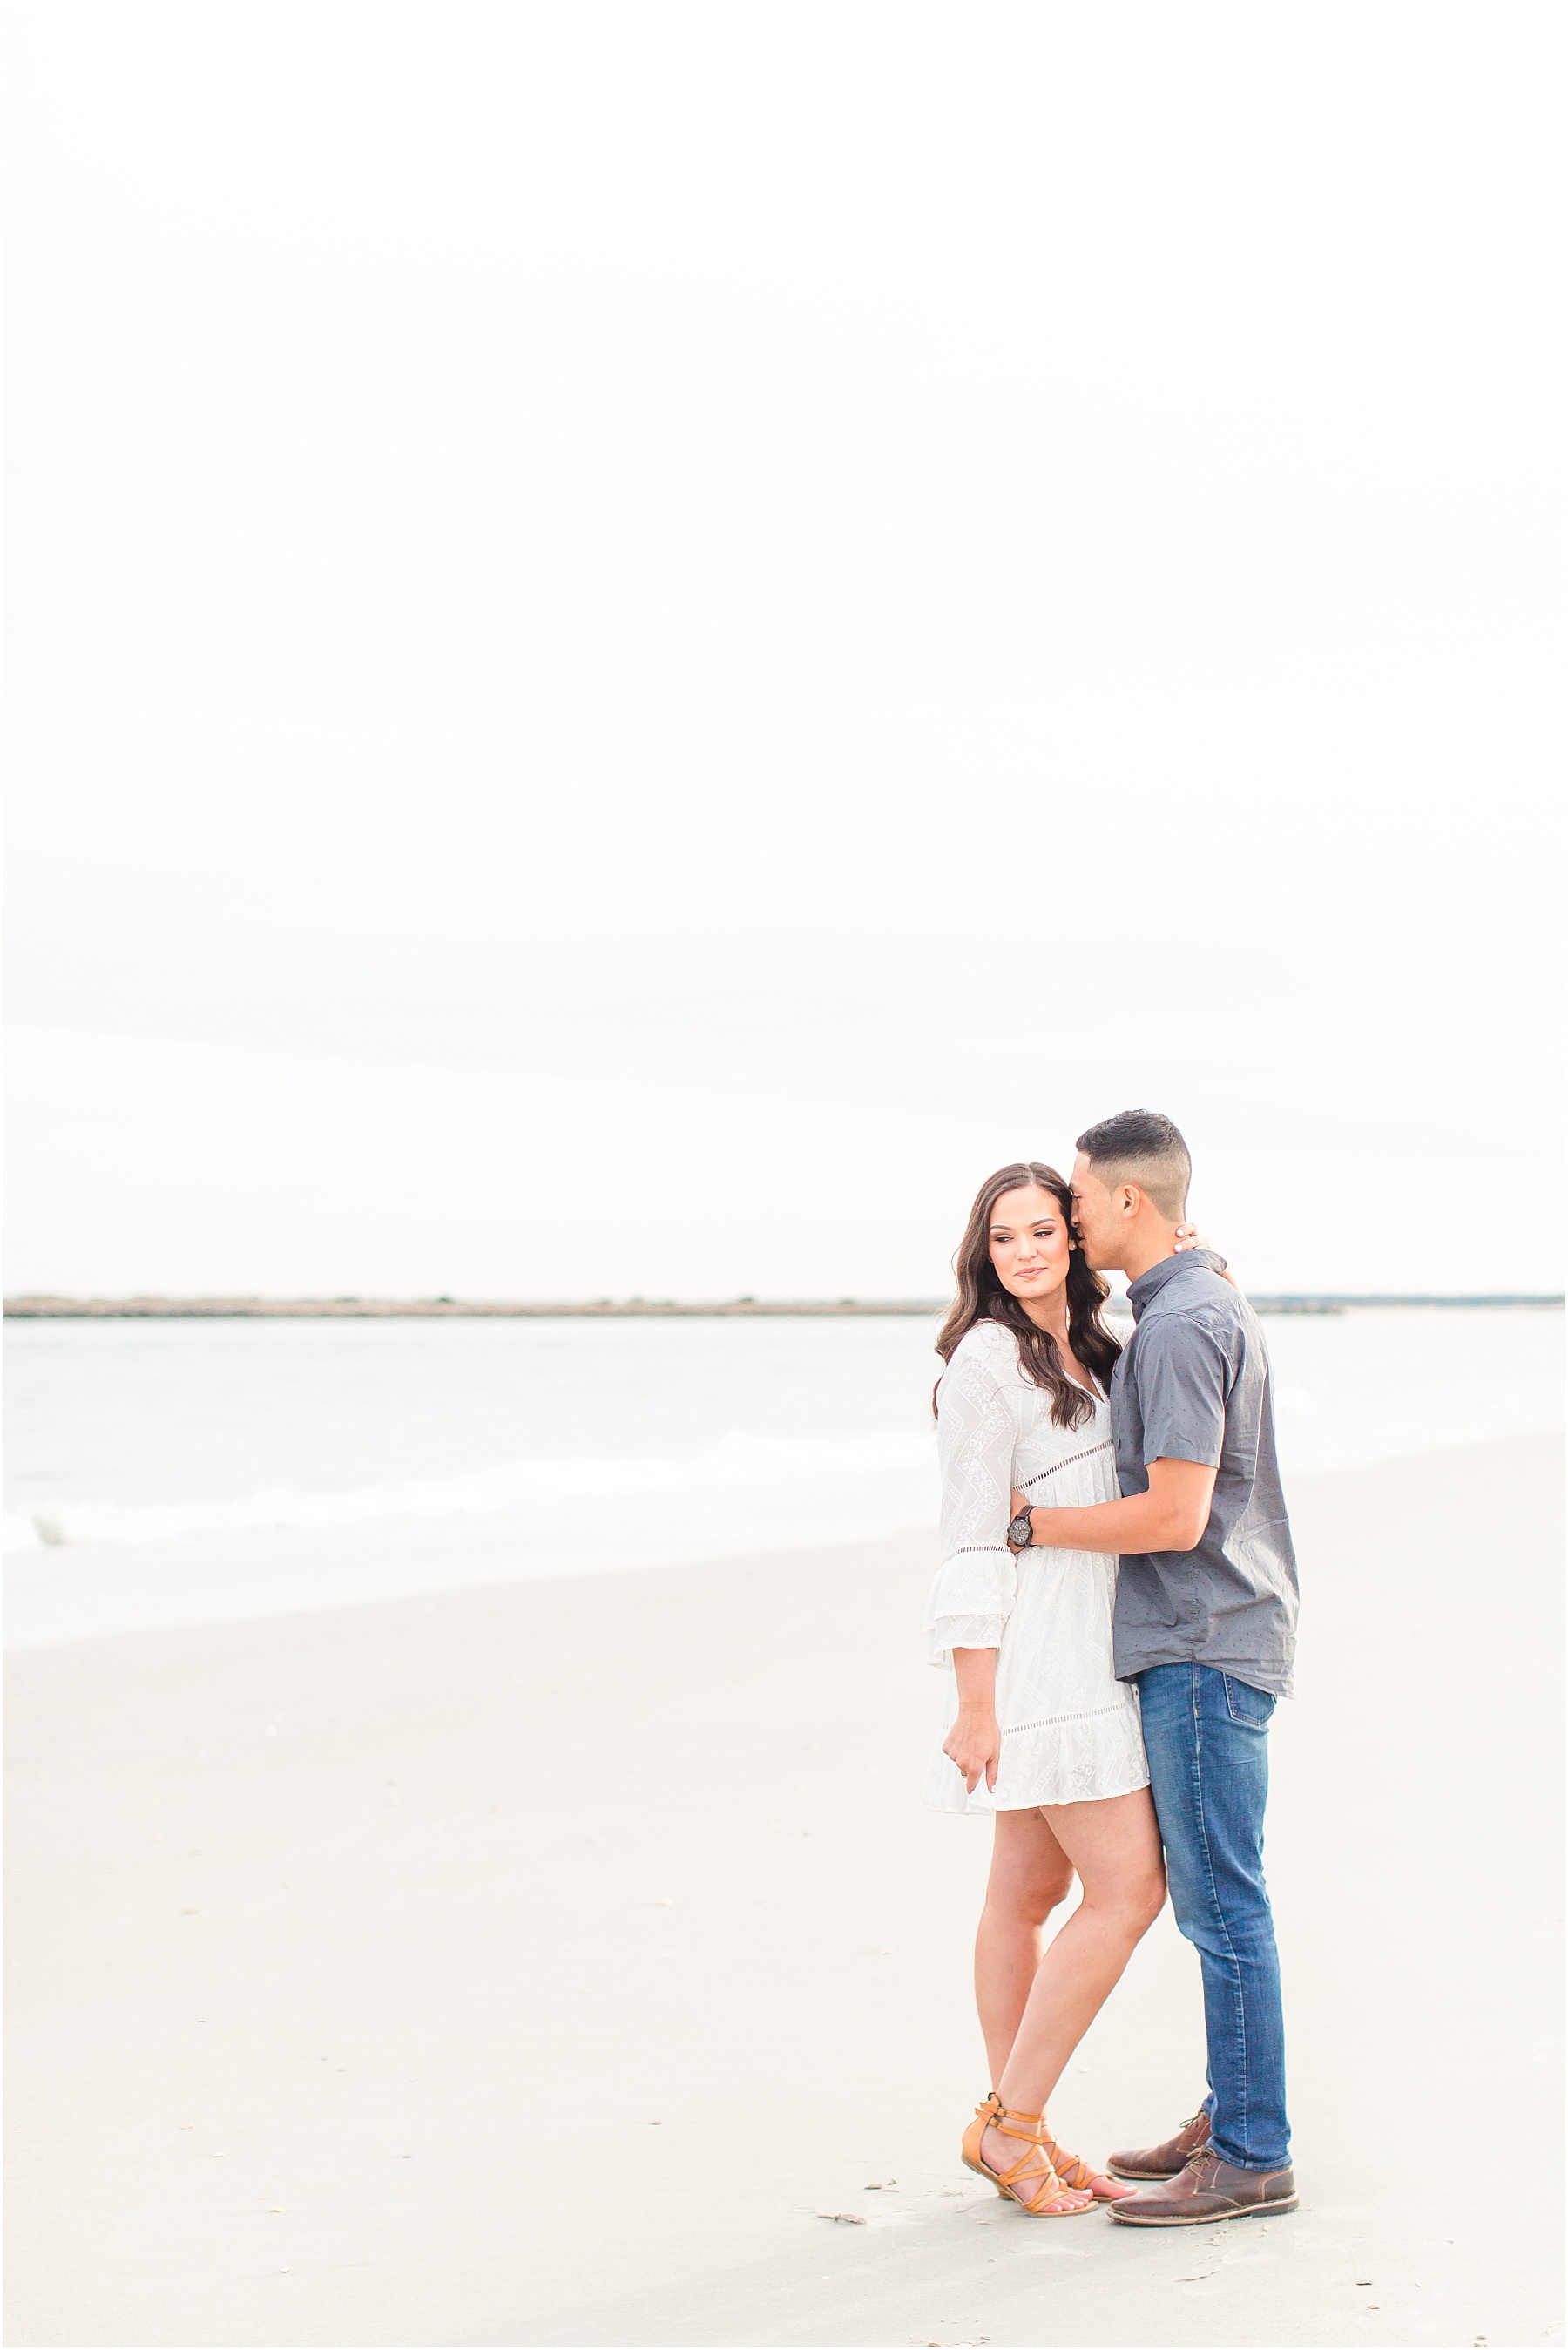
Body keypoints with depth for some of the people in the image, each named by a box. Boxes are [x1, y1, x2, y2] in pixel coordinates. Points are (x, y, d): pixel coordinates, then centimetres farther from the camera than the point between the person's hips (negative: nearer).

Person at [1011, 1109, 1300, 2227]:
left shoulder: (1182, 1327, -18)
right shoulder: (1209, 1298, 15)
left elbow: (1175, 1516, -23)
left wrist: (1031, 1523, -13)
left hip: (1205, 1648, -10)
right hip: (1195, 1642, 10)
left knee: (1222, 1902, -6)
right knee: (1214, 1895, 15)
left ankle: (1254, 2158, -1)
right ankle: (1230, 2115, 23)